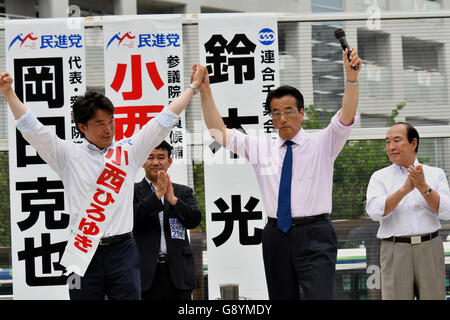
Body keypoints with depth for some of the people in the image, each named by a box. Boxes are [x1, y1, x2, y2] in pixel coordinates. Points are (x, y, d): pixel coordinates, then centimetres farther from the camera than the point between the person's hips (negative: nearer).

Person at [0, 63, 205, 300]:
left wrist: (193, 87, 16)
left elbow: (164, 121, 14)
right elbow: (32, 130, 0)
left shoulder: (129, 151, 10)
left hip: (122, 251, 1)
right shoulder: (69, 155, 5)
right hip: (83, 253, -1)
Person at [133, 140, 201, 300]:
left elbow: (194, 221, 0)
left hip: (178, 271, 2)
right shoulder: (132, 191, 7)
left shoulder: (183, 192, 14)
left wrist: (173, 199, -15)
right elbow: (131, 218, -10)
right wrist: (157, 194, -16)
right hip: (146, 272, -2)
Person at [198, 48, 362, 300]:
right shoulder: (260, 148, 12)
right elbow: (219, 132, 10)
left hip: (314, 235, -4)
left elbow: (346, 118, -11)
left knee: (322, 297, -16)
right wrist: (204, 91, -1)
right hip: (276, 237, 4)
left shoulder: (321, 144, 4)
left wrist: (352, 79, -28)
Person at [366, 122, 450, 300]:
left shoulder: (435, 175, 11)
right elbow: (375, 211, -8)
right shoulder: (379, 177, 10)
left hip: (430, 249, 1)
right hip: (395, 251, -1)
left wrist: (424, 187, -15)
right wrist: (405, 189, -17)